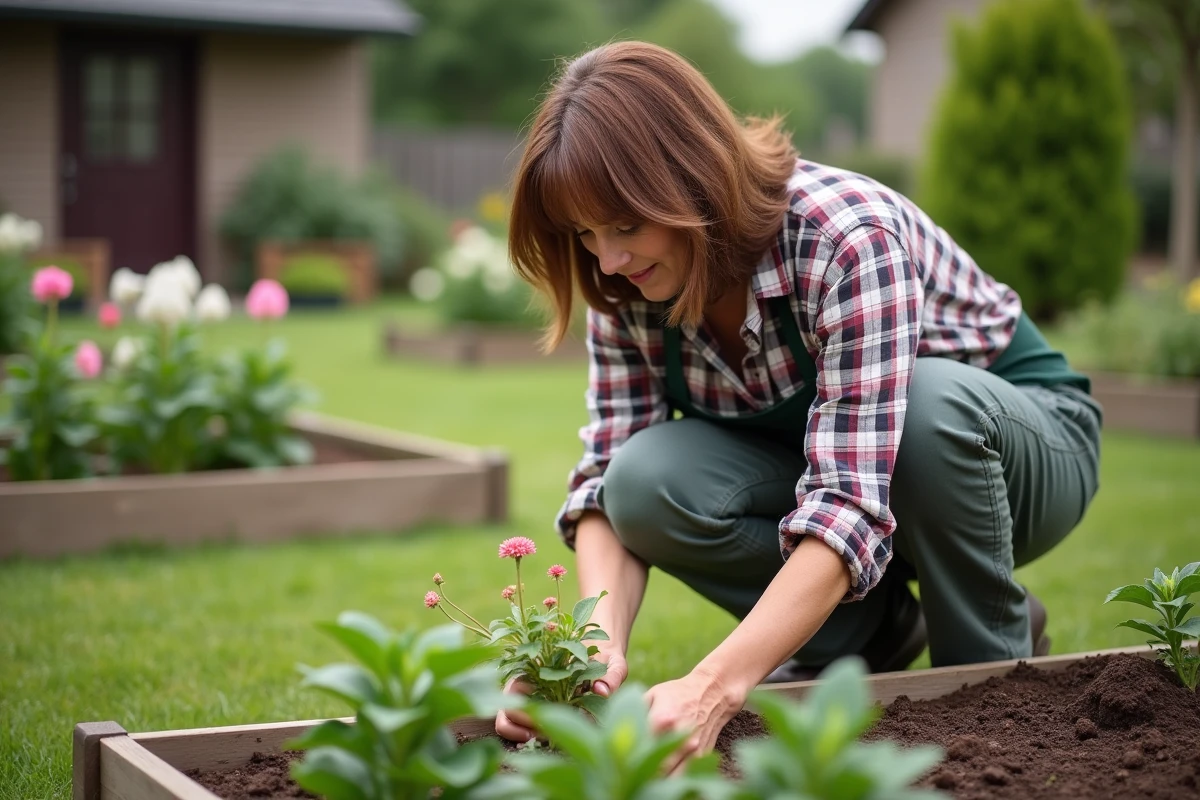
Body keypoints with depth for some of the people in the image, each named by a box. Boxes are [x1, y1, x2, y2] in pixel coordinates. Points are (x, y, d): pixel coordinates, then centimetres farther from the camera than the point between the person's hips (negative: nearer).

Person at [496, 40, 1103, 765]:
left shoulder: (849, 236, -34)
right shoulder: (629, 284, -16)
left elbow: (848, 507, -42)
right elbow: (607, 477, -18)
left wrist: (714, 686, -53)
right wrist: (600, 646, -38)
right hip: (808, 459, 4)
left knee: (932, 401, -40)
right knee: (647, 481, -26)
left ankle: (993, 662, -13)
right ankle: (876, 627, -2)